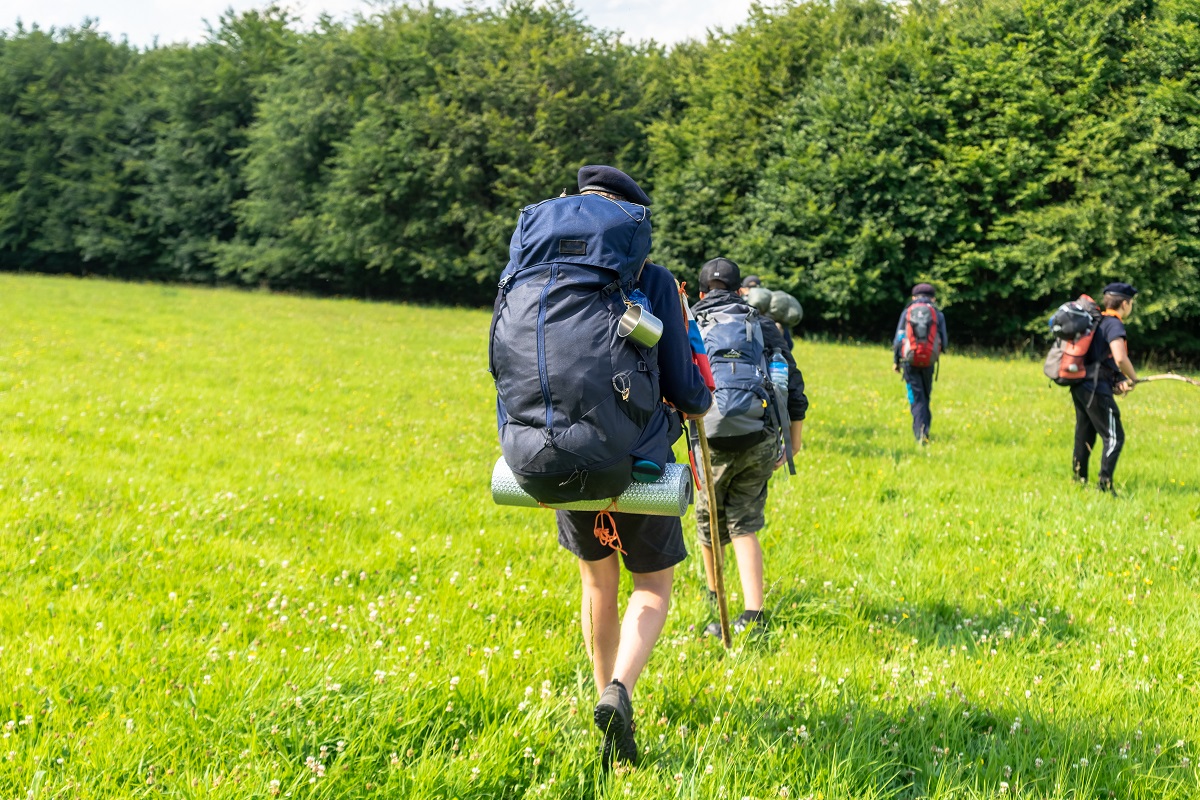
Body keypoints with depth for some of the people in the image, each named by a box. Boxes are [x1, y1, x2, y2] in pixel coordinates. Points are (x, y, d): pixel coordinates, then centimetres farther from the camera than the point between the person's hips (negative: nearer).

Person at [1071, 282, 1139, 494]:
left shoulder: (1096, 321, 16)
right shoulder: (1114, 324, -12)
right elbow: (1120, 358, -26)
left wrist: (1119, 379, 12)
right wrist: (1133, 378, -7)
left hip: (1079, 386, 9)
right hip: (1096, 389, -9)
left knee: (1085, 436, 18)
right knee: (1114, 438, -6)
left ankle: (1079, 479, 25)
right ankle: (1104, 485, -12)